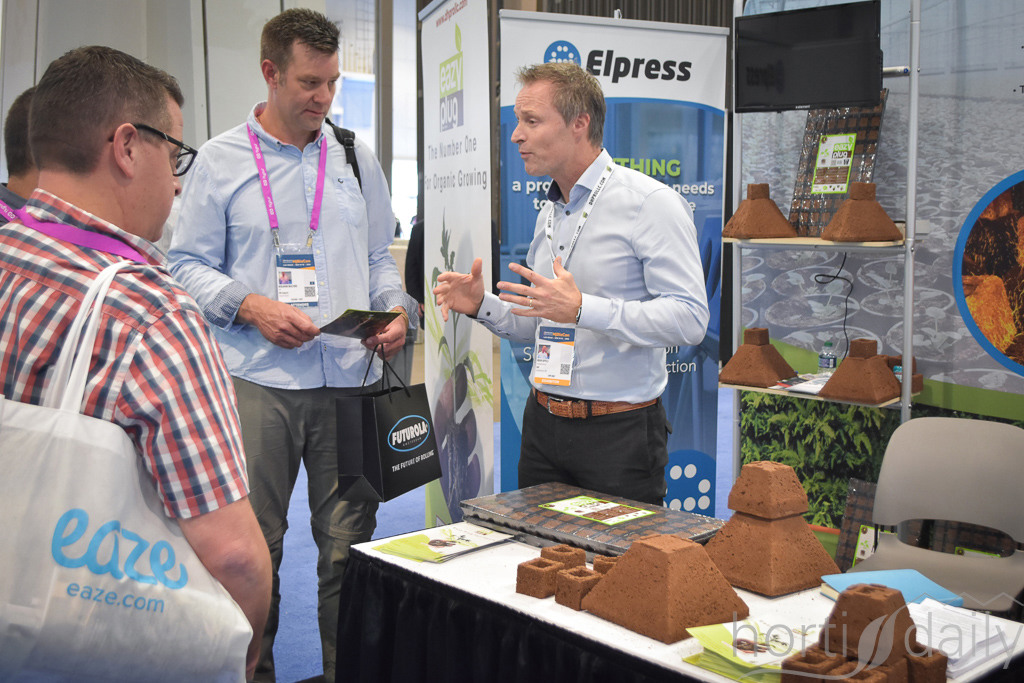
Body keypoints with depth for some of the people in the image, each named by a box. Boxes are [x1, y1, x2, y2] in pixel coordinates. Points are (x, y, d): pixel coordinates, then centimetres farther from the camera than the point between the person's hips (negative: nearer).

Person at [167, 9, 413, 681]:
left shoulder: (357, 158, 13)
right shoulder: (221, 159, 4)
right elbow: (189, 264, 3)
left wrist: (396, 311, -1)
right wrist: (250, 307, -13)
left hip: (350, 378, 2)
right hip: (257, 381, -2)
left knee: (349, 545, 7)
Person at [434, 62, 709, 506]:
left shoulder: (651, 203, -11)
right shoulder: (549, 214, 14)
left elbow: (689, 318, -21)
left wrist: (583, 309, -28)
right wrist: (482, 305, 3)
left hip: (619, 431, -7)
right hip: (544, 423, 7)